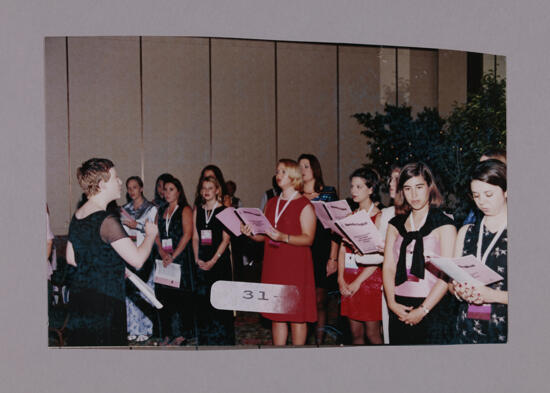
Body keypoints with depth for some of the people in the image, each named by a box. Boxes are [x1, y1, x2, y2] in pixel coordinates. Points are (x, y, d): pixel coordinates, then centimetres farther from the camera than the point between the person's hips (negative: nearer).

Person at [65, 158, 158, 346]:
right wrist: (151, 234, -2)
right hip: (103, 301, -8)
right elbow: (138, 259, -20)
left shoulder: (76, 217, 7)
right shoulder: (107, 221, -20)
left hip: (78, 294, 9)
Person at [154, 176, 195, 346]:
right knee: (164, 295, 3)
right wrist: (162, 253, -6)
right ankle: (168, 333, 10)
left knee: (182, 296, -4)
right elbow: (157, 235, 11)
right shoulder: (161, 212, 17)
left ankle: (183, 334, 2)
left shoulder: (185, 210, -1)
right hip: (164, 259, 5)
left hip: (181, 258, -5)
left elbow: (187, 234, -10)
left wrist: (173, 255, -15)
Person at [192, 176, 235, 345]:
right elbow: (195, 237, 9)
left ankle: (223, 339, 7)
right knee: (203, 298, 5)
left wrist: (213, 261, -12)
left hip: (219, 259, -4)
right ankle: (206, 339, 16)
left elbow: (226, 239, -7)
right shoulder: (197, 211, 11)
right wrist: (197, 258, -3)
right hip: (202, 261, 4)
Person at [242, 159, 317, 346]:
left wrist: (284, 238, -26)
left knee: (296, 316, 0)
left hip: (296, 267, -6)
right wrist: (251, 233, -3)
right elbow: (264, 235, 17)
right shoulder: (271, 203, 15)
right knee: (276, 316, 10)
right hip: (273, 267, 6)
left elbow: (308, 238, -14)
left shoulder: (304, 205, -5)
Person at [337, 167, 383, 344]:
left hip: (369, 278, -5)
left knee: (372, 334, 0)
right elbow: (343, 248, 7)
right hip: (349, 280, 5)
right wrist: (341, 279, -5)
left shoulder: (379, 217, -6)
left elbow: (378, 257, -12)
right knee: (355, 333, 9)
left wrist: (357, 282, -15)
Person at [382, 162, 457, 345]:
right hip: (399, 309, 4)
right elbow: (388, 267, 5)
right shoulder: (396, 224, 10)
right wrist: (392, 302, -9)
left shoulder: (444, 225, -2)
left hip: (431, 308, -3)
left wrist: (422, 310, -14)